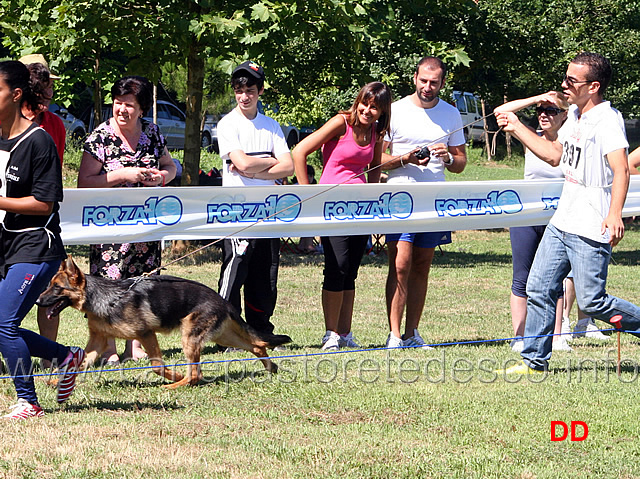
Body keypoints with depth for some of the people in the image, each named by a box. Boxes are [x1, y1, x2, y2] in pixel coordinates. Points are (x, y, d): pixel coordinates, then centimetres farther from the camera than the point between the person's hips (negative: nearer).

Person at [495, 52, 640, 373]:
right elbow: (554, 155, 26)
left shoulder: (607, 120, -16)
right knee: (538, 290, 8)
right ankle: (534, 361, 17)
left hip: (591, 229, -9)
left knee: (591, 301, -8)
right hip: (561, 223, 9)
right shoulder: (575, 115, 13)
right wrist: (516, 127, 23)